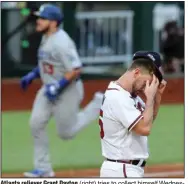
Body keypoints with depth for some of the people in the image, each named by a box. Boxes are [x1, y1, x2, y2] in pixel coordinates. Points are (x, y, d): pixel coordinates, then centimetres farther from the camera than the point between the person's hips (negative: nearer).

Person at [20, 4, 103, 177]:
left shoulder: (61, 43, -27)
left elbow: (76, 69, -28)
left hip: (67, 90, -9)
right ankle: (43, 168, 5)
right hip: (49, 89, 9)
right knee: (36, 124, -2)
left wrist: (58, 87, -29)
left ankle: (99, 105, 18)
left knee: (66, 132, 3)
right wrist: (32, 75, 11)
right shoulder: (46, 37, 4)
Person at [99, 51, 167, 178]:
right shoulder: (118, 97, -20)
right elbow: (145, 128, -24)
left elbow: (149, 119, 22)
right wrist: (150, 96, -14)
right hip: (123, 172, -11)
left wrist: (158, 94, 7)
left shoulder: (131, 95, 11)